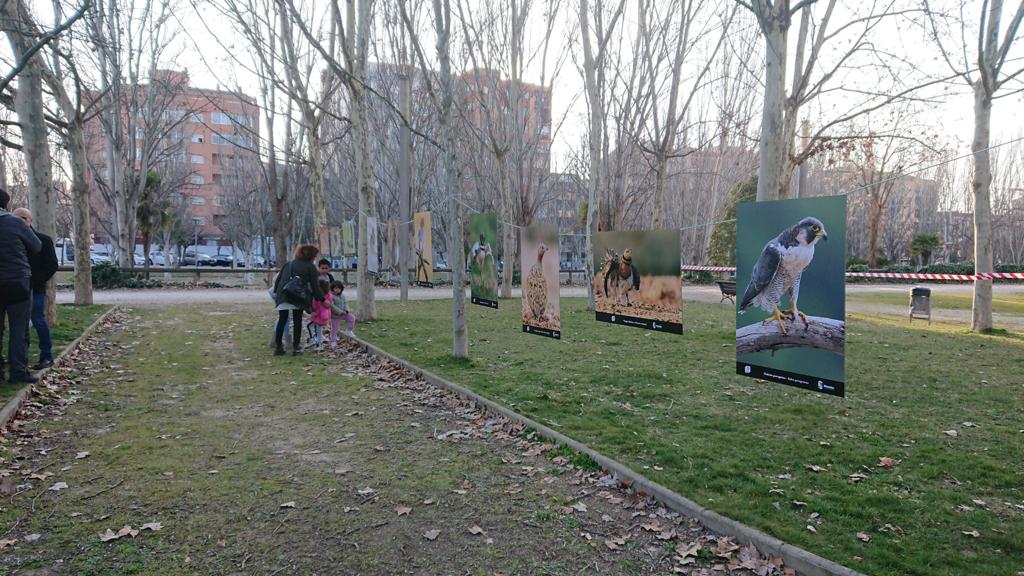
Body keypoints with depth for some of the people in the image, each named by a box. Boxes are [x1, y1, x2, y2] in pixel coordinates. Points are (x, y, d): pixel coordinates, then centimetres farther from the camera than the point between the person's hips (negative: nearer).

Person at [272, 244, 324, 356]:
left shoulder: (287, 264, 24)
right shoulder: (310, 267, 8)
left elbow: (277, 280, 21)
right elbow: (315, 286, 5)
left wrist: (276, 292, 29)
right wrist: (322, 300, 11)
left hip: (282, 296, 4)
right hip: (298, 297, -4)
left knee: (281, 321, 8)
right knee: (297, 322, 5)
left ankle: (278, 347, 10)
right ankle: (296, 348, 6)